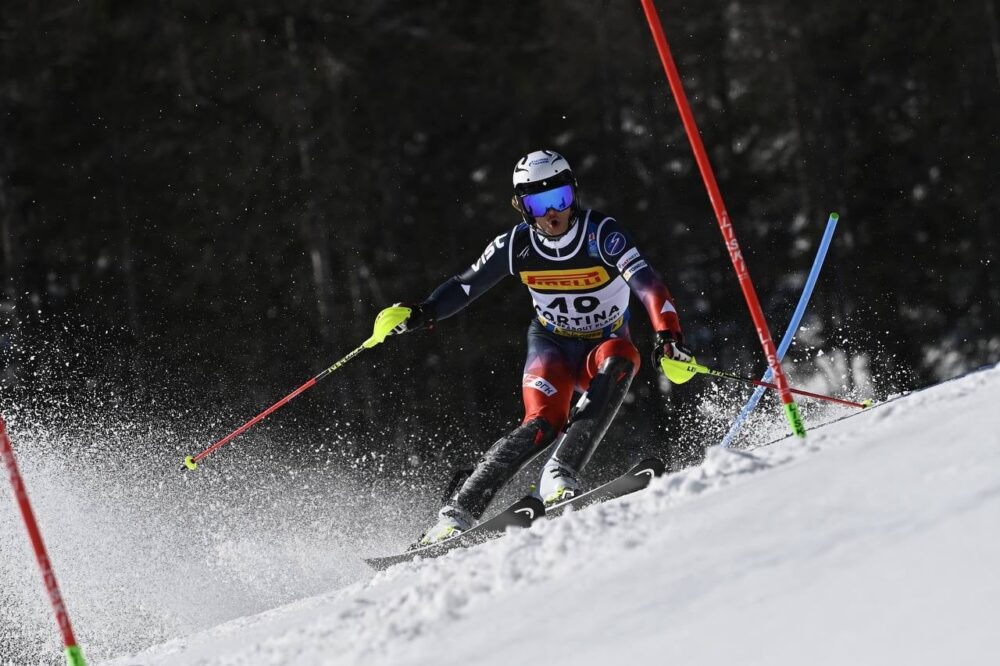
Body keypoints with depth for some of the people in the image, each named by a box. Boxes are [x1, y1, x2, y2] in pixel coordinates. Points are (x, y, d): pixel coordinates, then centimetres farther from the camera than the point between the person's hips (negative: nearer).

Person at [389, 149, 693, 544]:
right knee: (543, 423, -27)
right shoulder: (516, 246, -11)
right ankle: (458, 513, -24)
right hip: (551, 346, 1)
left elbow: (645, 283, -34)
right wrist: (424, 313, -23)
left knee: (620, 359, -37)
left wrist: (668, 334, -51)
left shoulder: (602, 235, -21)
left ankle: (560, 476, -41)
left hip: (605, 346, -1)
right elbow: (465, 286, -3)